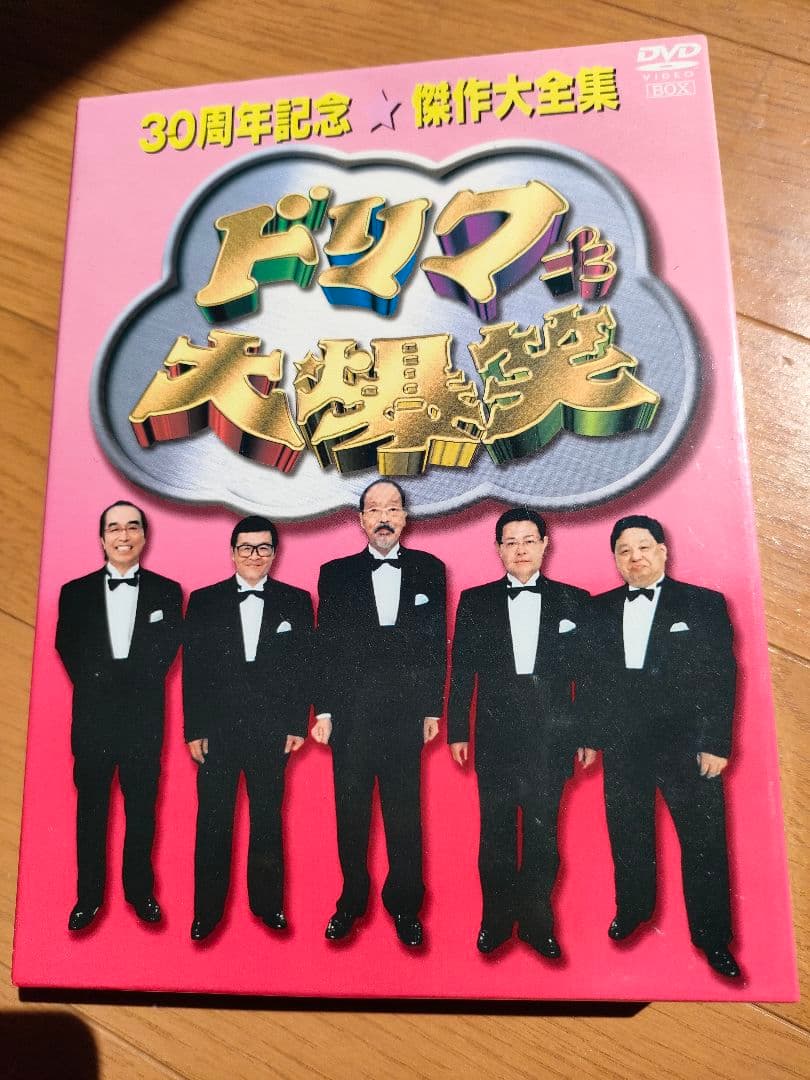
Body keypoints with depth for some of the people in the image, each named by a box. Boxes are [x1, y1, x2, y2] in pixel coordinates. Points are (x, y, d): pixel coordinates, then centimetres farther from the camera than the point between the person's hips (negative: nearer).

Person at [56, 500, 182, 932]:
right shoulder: (75, 592, 7)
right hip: (92, 718, 1)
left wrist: (126, 681, -9)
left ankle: (140, 890, 25)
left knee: (141, 808, 9)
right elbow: (68, 649, 2)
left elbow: (165, 650, -2)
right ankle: (88, 896, 26)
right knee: (90, 810, 11)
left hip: (144, 719, -1)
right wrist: (97, 685, -7)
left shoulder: (166, 591, 3)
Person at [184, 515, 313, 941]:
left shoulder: (296, 601, 3)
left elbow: (303, 666, 2)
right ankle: (207, 909, 25)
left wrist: (298, 724, -2)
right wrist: (194, 730, -2)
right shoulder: (204, 601, 3)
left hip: (271, 731, 0)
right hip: (218, 730, 0)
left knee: (267, 820, 12)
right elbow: (192, 670, 2)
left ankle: (267, 903, 29)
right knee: (212, 822, 8)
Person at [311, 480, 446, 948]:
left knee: (404, 813, 8)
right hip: (351, 715, 1)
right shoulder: (336, 573, 5)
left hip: (406, 715, 0)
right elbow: (327, 646, 4)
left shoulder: (429, 570, 4)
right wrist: (325, 710, 0)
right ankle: (351, 901, 31)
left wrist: (433, 709, 2)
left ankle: (404, 905, 27)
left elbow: (437, 644, 4)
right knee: (351, 813, 12)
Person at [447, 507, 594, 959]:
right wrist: (457, 731, 2)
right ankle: (496, 920, 27)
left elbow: (586, 672, 4)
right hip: (495, 736, 0)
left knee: (542, 832, 9)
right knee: (496, 833, 10)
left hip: (551, 737, 0)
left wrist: (588, 735, 2)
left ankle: (537, 923, 27)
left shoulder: (574, 601, 3)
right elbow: (462, 672, 4)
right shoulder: (475, 601, 4)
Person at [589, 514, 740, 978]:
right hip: (621, 744, 3)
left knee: (704, 840, 5)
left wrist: (715, 744, -9)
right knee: (628, 835, 16)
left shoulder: (704, 604, -2)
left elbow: (721, 678, -4)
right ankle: (633, 910, 38)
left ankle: (713, 937, 24)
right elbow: (593, 675, 7)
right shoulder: (600, 609, 7)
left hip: (687, 744, -2)